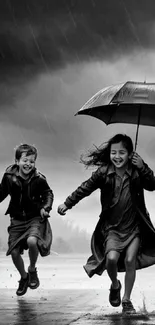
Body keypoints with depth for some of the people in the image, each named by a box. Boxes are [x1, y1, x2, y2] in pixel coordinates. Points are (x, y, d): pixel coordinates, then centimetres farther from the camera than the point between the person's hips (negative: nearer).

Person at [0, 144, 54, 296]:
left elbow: (48, 193, 4)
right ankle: (23, 277, 30)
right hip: (17, 219, 3)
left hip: (35, 217, -3)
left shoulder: (39, 179, -12)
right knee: (14, 252, -1)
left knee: (32, 241, -31)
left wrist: (46, 207, -12)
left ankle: (32, 270, 0)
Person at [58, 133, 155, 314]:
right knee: (112, 257, -19)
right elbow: (85, 188, 1)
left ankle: (126, 300, 12)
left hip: (134, 226, 0)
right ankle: (114, 285, 14)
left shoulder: (136, 172, -6)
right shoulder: (104, 172, -7)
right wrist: (67, 203, 3)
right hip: (112, 226, 0)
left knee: (130, 261, -8)